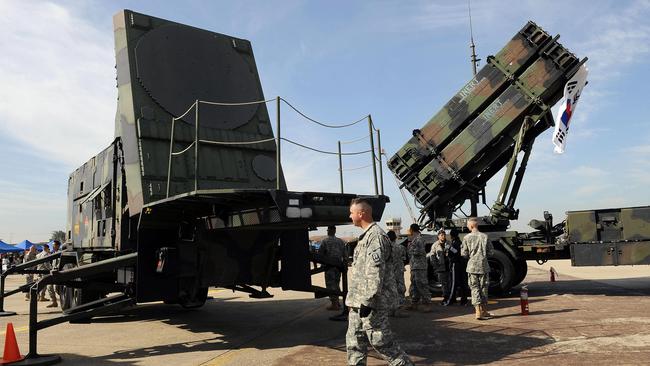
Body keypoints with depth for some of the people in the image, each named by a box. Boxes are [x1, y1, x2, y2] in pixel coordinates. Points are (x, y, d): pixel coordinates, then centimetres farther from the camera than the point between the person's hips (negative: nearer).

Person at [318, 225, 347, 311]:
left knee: (330, 284, -1)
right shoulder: (340, 241, 8)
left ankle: (334, 304, -3)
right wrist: (345, 264, 14)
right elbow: (344, 255, 8)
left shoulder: (325, 241, -7)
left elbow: (320, 254, -8)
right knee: (336, 283, 17)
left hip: (329, 266, -6)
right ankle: (337, 302, 25)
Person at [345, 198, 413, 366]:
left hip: (372, 303, -10)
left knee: (380, 340, -2)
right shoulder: (366, 235, 16)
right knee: (354, 340, 13)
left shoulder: (376, 236, -16)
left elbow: (375, 272, -23)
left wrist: (368, 301, -24)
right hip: (359, 302, 10)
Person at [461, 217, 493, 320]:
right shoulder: (484, 236, 0)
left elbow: (464, 254, -5)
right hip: (484, 266, 2)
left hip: (472, 267, -2)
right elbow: (490, 252, 3)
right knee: (484, 288, 13)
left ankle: (478, 311, -5)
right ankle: (484, 311, 23)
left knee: (475, 289, 3)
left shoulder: (467, 237, -5)